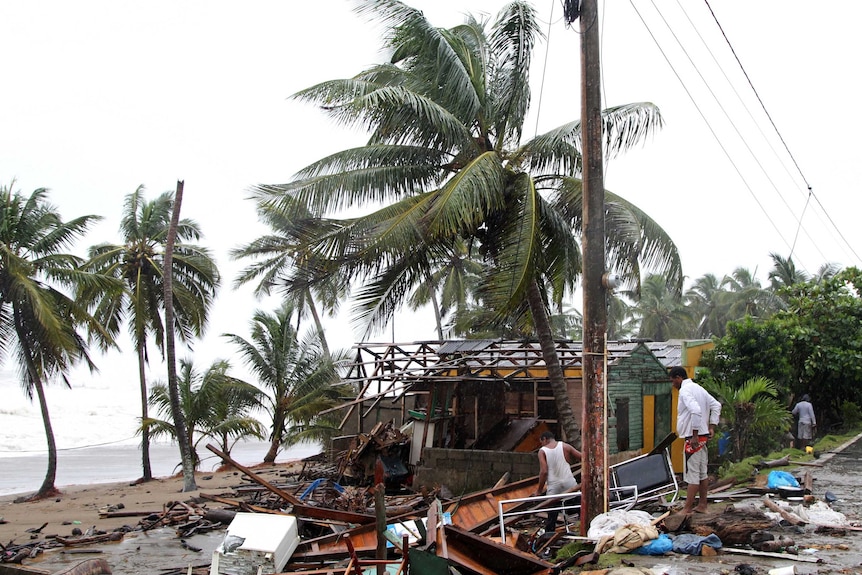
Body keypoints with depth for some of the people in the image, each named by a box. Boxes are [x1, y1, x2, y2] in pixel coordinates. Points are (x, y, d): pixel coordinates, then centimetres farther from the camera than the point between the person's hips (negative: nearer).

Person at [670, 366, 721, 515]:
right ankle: (702, 505, 20)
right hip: (703, 437, 10)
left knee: (692, 474, -7)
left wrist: (695, 436, -24)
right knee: (702, 473, 14)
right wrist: (711, 427, 13)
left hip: (694, 438, -10)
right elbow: (716, 405, 18)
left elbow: (696, 411, -29)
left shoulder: (685, 390, -15)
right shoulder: (698, 388, 15)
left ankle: (687, 509, -4)